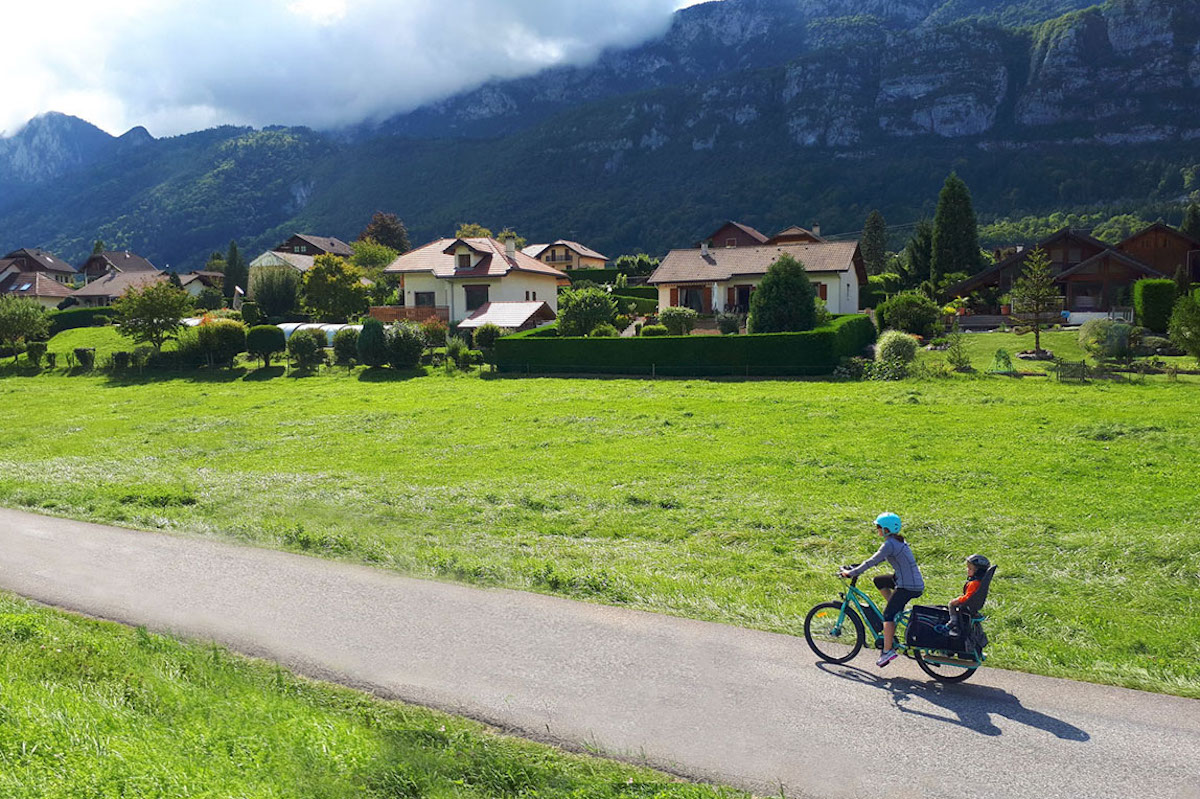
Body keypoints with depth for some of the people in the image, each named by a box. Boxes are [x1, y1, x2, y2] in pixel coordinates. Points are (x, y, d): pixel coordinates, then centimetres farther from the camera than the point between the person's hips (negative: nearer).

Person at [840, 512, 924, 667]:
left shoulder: (890, 544, -16)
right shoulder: (898, 541, 13)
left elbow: (872, 561, -15)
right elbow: (879, 558, 23)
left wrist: (851, 573, -8)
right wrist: (857, 568, 21)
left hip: (908, 586, -9)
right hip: (915, 582, 10)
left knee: (888, 615, -7)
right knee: (879, 581, 21)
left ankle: (888, 650, -7)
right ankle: (897, 609, 20)